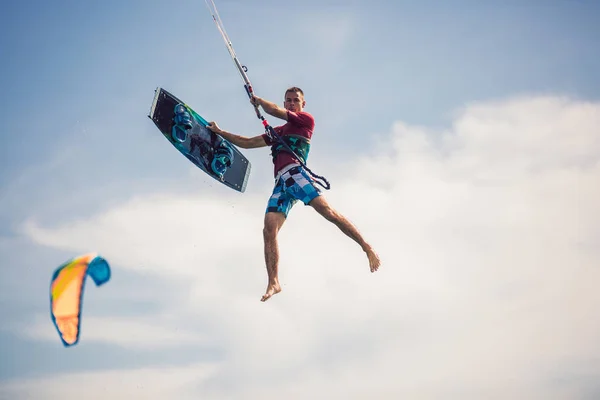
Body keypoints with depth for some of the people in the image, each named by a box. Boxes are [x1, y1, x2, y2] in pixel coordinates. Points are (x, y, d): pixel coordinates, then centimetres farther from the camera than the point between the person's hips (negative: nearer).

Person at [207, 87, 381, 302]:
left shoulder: (306, 119, 14)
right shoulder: (277, 132, 33)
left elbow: (274, 111, 7)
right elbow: (247, 143, 39)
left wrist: (257, 100, 25)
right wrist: (220, 132, 39)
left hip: (295, 172, -6)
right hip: (280, 183, 6)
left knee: (326, 209, -27)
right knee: (269, 230, -13)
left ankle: (367, 247, -27)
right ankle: (273, 283, -18)